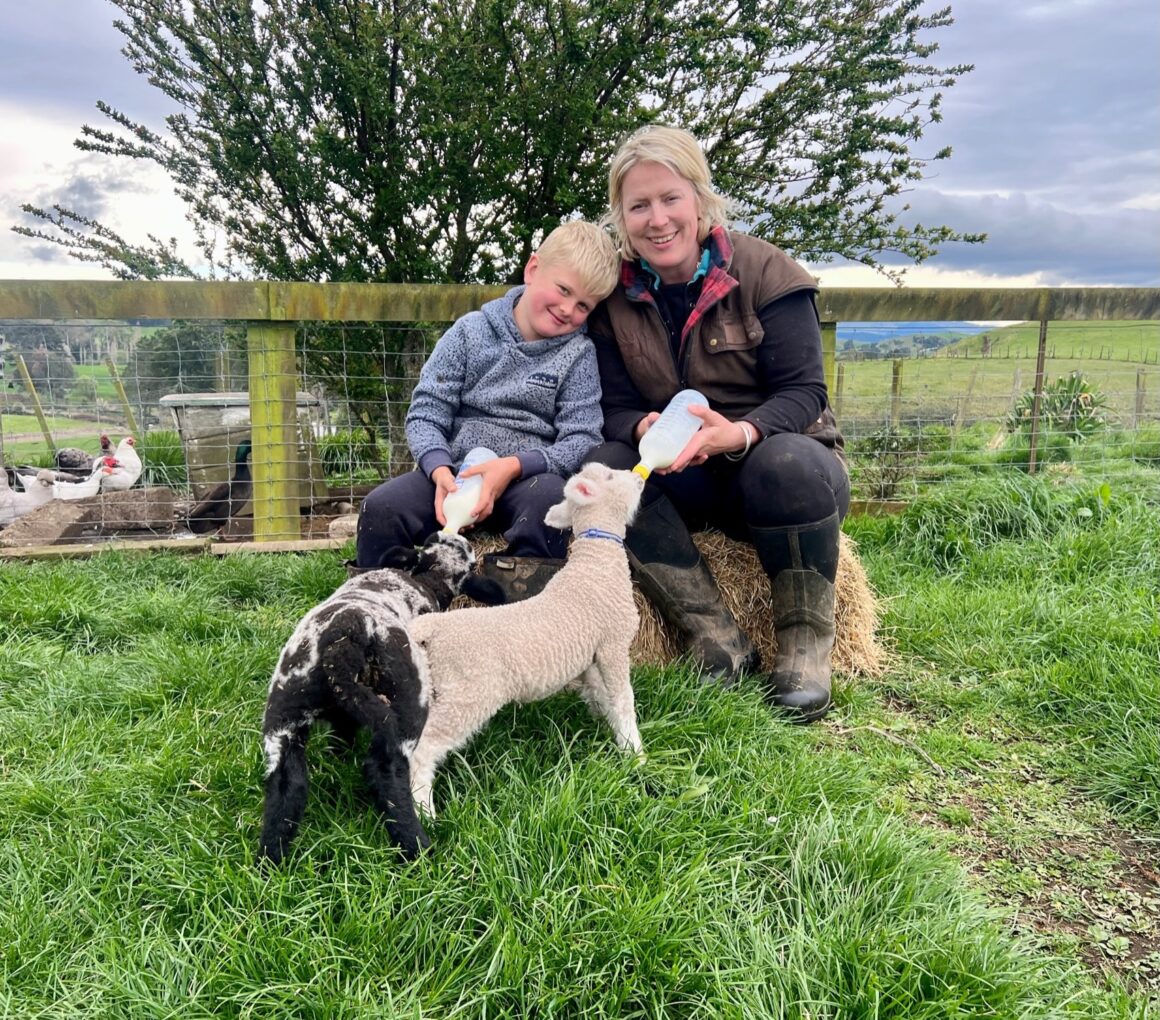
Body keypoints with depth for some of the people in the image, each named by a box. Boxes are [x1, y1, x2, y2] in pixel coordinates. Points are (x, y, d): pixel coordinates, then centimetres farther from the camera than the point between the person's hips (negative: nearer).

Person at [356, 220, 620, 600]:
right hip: (456, 469, 1)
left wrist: (515, 465, -19)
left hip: (531, 474, -1)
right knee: (381, 507, -23)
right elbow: (425, 412, 2)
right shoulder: (471, 331, 5)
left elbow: (582, 439, -3)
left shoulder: (578, 354, 5)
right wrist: (439, 469, -18)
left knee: (548, 498, -36)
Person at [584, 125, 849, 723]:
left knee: (785, 465, -37)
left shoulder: (763, 270, -10)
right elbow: (615, 408, -5)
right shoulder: (617, 296, -2)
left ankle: (805, 647, -15)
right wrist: (645, 428, -31)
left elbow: (804, 392, -15)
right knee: (605, 467, -26)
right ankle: (721, 645, -23)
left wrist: (738, 433, -36)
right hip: (686, 479, 3)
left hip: (779, 458, -3)